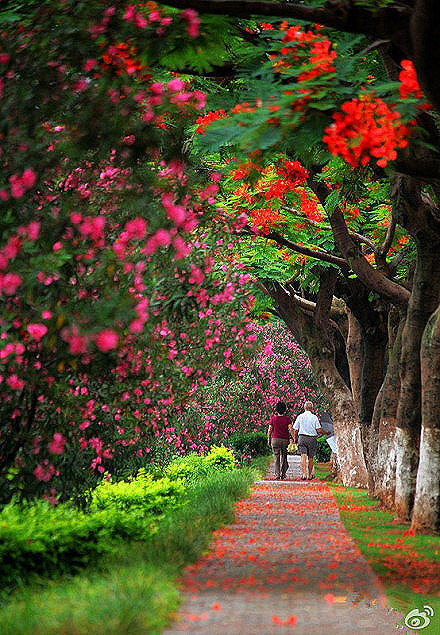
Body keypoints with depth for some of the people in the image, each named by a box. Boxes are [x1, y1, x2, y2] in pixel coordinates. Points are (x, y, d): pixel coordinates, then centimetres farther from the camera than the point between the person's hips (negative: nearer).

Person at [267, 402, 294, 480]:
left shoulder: (273, 419, 1)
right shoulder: (287, 419, -1)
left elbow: (269, 430, 1)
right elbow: (291, 430, -10)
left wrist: (269, 440, 12)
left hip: (275, 439, 0)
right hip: (285, 440, 0)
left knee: (276, 458, 0)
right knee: (284, 457, 14)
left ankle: (277, 475, -7)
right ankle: (283, 474, 15)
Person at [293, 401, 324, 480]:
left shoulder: (300, 417, 4)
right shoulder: (314, 417, 0)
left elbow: (295, 430, 4)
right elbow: (319, 430, -4)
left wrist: (295, 438, 20)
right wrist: (323, 432, 17)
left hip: (302, 438, 0)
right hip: (312, 438, 0)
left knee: (303, 456, -8)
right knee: (310, 457, 9)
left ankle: (304, 473, -24)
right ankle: (310, 475, 18)